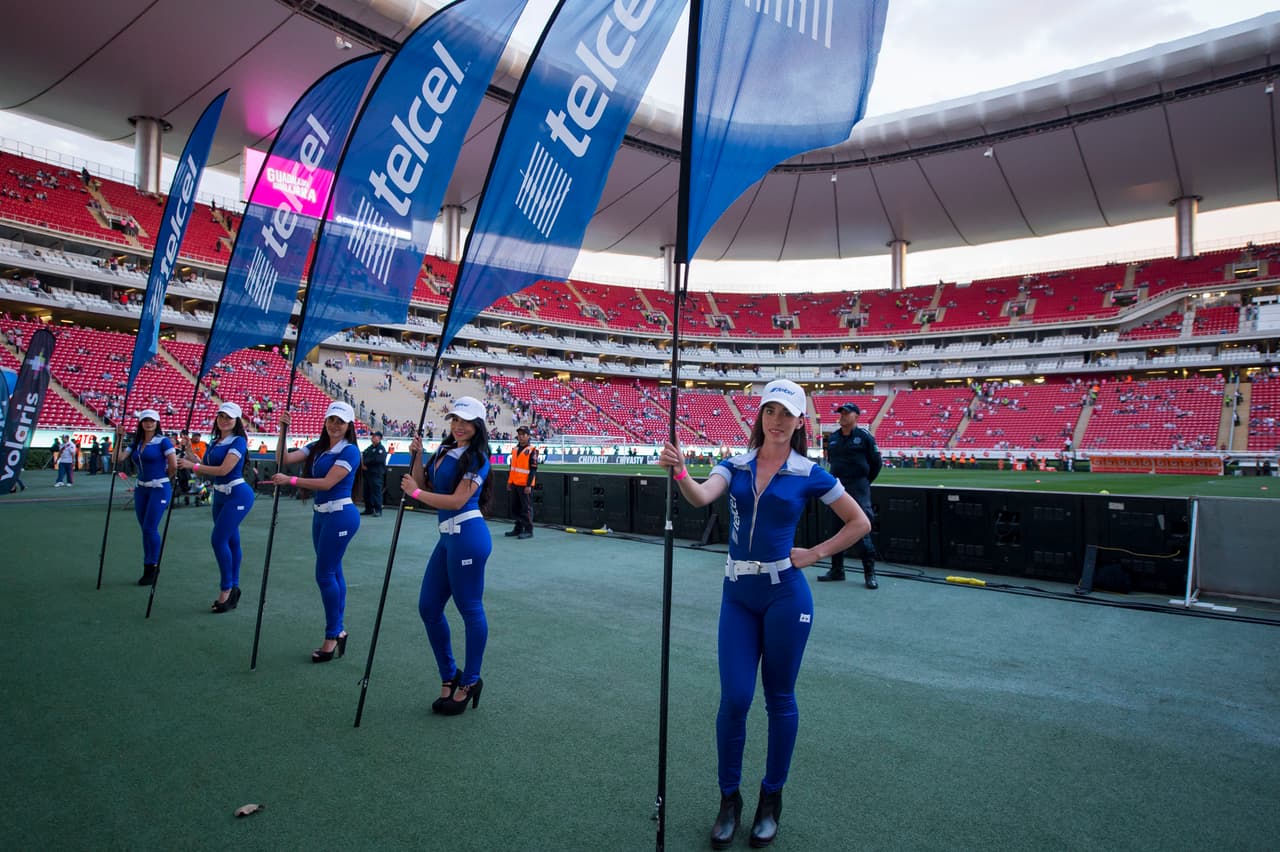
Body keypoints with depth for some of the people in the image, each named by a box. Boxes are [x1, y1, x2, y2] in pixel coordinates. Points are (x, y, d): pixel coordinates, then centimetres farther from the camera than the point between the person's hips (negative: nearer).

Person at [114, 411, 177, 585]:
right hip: (141, 489, 7)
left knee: (150, 528, -8)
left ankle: (152, 568, 5)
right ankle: (149, 567, 22)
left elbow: (174, 466, -15)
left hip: (159, 489, -7)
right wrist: (119, 438, 0)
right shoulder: (136, 443, 11)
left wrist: (163, 480, 0)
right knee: (145, 529, 11)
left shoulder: (163, 442, -8)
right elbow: (119, 458, 1)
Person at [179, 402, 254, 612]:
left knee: (218, 539, -13)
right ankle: (233, 589, 19)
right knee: (230, 541, 12)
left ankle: (226, 590, -2)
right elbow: (204, 470, 14)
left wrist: (193, 465, -15)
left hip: (237, 495, -8)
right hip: (220, 495, 9)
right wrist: (190, 454, 2)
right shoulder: (214, 443, 14)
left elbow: (224, 469, -20)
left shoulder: (238, 441, -10)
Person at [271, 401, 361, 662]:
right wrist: (283, 431, -3)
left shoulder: (349, 451, -12)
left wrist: (290, 480, -20)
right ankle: (338, 630, 24)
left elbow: (327, 483, -19)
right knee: (333, 572, 14)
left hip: (340, 515, -8)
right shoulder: (317, 447, 11)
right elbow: (283, 459, 5)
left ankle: (332, 636, 7)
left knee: (325, 574, -5)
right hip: (321, 514, 8)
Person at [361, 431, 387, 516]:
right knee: (367, 492, 11)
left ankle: (378, 510, -6)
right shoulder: (369, 448, 19)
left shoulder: (381, 449, -5)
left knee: (376, 492, -9)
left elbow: (377, 460, -18)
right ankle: (369, 509, 21)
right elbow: (362, 457, 15)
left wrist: (365, 462, -8)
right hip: (367, 473, 8)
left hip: (376, 475, -8)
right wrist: (362, 464, -7)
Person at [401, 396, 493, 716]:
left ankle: (470, 681, 17)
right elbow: (423, 484, 16)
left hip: (467, 536, -9)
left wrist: (415, 492, -10)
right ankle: (449, 675, 27)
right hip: (448, 537, 9)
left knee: (470, 609, 2)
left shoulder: (476, 458, -10)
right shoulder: (445, 450, 15)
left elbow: (457, 500, -18)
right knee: (428, 607, 13)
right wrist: (416, 456, 3)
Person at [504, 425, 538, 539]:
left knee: (526, 508, -3)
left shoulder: (532, 450, -10)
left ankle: (528, 530, 4)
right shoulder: (515, 449, 13)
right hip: (515, 484, 8)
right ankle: (518, 529, 24)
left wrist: (529, 485, -17)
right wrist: (509, 482, 16)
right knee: (515, 507, 13)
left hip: (525, 485, -8)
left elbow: (533, 469, -13)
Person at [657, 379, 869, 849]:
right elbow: (701, 496, -19)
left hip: (785, 594, -2)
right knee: (734, 698, 3)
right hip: (738, 594, 2)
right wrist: (679, 472, -39)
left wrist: (816, 553, -4)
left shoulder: (809, 474, -3)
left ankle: (771, 799, 30)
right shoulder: (735, 465, 2)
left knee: (779, 699, 10)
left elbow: (859, 522, 5)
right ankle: (729, 799, 24)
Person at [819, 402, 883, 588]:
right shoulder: (832, 437, 9)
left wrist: (865, 482, 5)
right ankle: (837, 570, 21)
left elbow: (876, 463, 0)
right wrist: (838, 481, 15)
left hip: (858, 488, -6)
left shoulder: (865, 436, -5)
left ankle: (870, 574, 1)